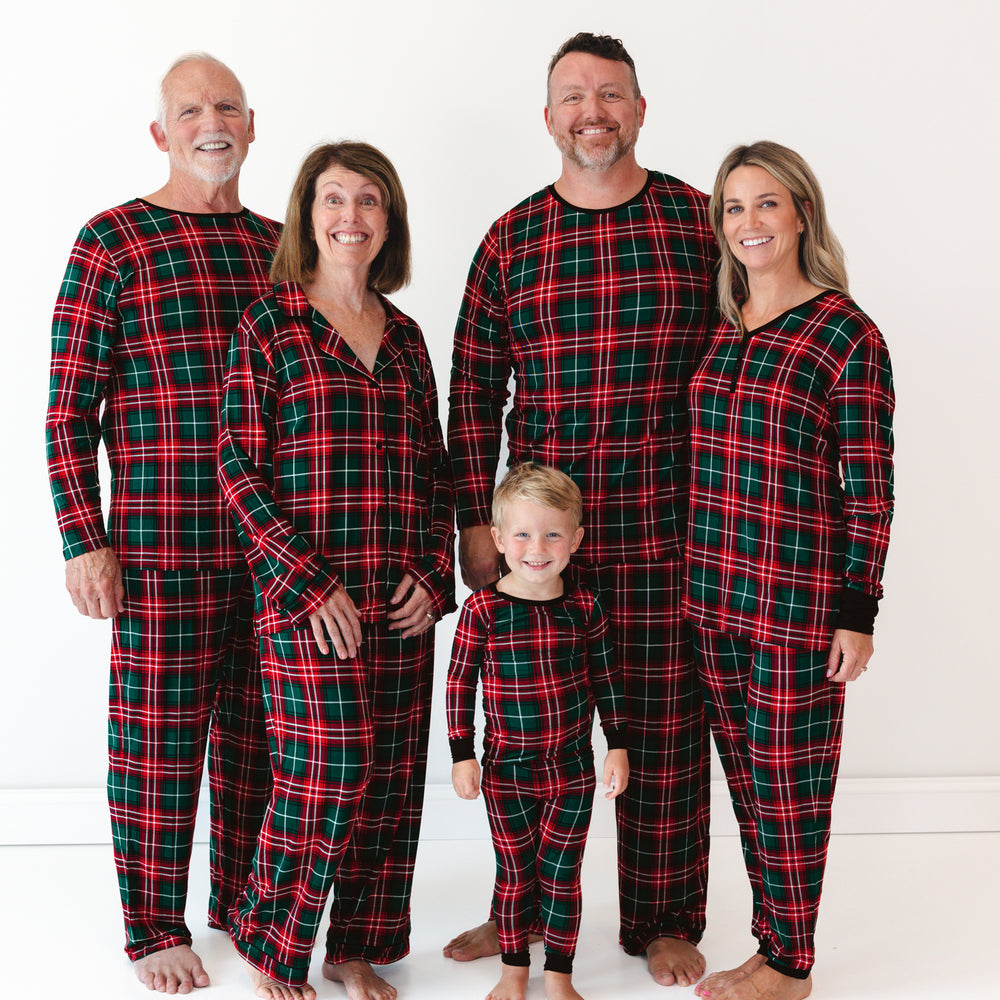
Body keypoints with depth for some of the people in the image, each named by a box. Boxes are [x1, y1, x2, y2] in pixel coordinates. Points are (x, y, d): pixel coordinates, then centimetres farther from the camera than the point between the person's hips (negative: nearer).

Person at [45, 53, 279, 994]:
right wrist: (83, 540, -9)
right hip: (161, 540, -4)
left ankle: (240, 897, 29)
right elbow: (67, 407, -3)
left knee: (255, 727, 12)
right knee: (158, 730, 3)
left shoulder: (279, 245, 12)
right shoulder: (112, 241, -1)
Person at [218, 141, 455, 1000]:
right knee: (326, 774, -6)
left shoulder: (404, 336, 12)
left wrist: (435, 575, 0)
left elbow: (434, 469, 14)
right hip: (307, 597, -5)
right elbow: (239, 470, -7)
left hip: (404, 601, 5)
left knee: (393, 778, 8)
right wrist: (309, 584, -14)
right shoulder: (268, 326, -2)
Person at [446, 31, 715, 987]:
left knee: (665, 729, 7)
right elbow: (473, 394, 6)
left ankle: (665, 921, 25)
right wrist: (475, 524, 0)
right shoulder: (511, 240, 5)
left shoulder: (700, 223, 3)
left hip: (668, 532, -1)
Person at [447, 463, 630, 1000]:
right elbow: (460, 684, -4)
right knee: (515, 874, 11)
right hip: (506, 771, -1)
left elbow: (606, 679, 5)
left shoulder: (584, 605, -4)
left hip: (573, 767, 1)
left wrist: (618, 746, 5)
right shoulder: (483, 608, -11)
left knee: (561, 873, 9)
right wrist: (462, 755, -5)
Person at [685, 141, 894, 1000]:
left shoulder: (848, 335, -8)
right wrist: (692, 579, 15)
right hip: (714, 597, 6)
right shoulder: (718, 331, 9)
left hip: (799, 601, -6)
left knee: (788, 781, 4)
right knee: (745, 776, 14)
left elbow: (870, 487, -9)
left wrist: (858, 613, -11)